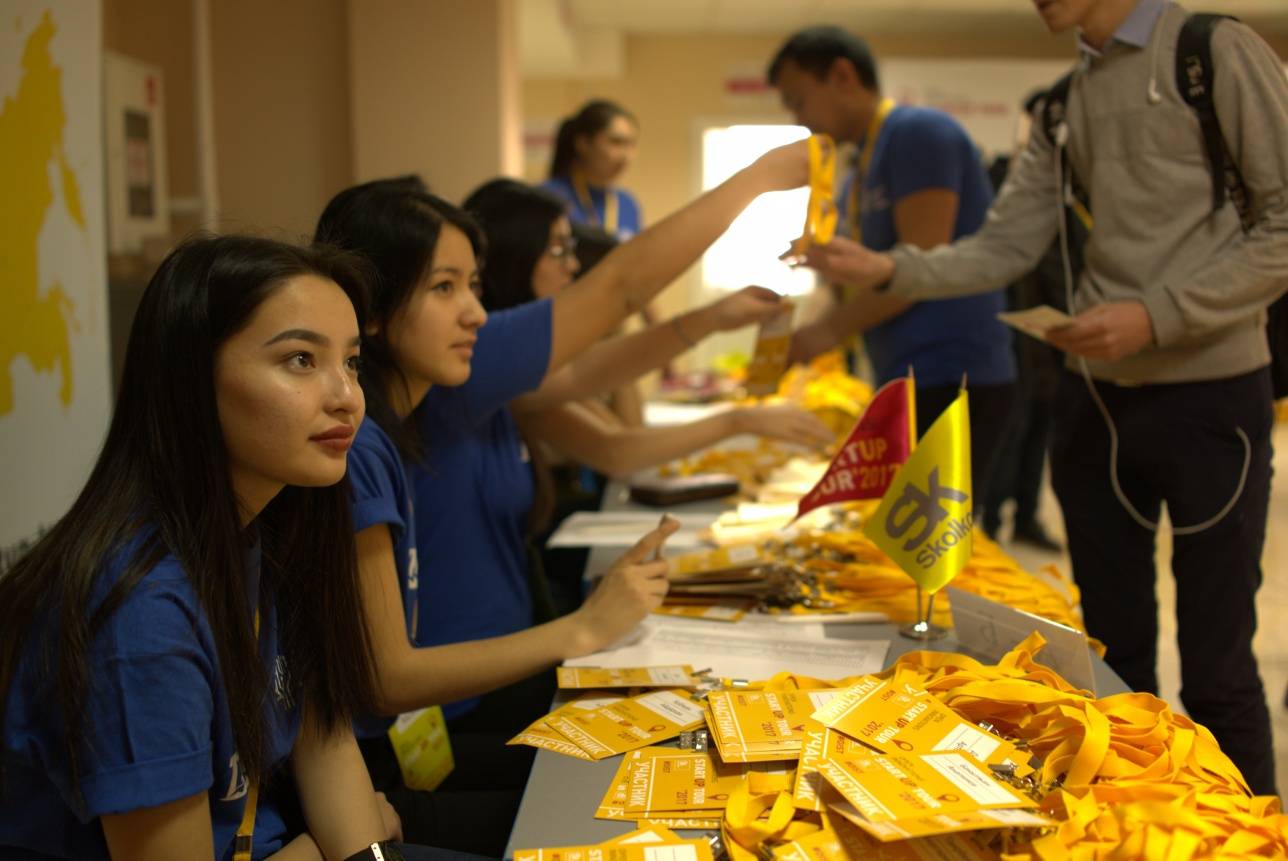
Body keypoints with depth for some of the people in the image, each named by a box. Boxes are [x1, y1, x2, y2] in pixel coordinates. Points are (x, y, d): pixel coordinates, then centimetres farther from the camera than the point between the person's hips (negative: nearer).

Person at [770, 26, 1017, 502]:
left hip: (952, 379, -9)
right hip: (909, 382, 9)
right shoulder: (862, 168, 18)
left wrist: (830, 329, -12)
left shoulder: (918, 132, -9)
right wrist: (798, 340, 7)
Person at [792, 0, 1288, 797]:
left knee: (1216, 667, 1)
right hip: (1094, 399, 6)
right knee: (1114, 655, 14)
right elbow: (1006, 248, 8)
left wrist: (1156, 315, -20)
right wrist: (889, 271, -7)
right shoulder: (1065, 101, 11)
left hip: (1210, 396, -6)